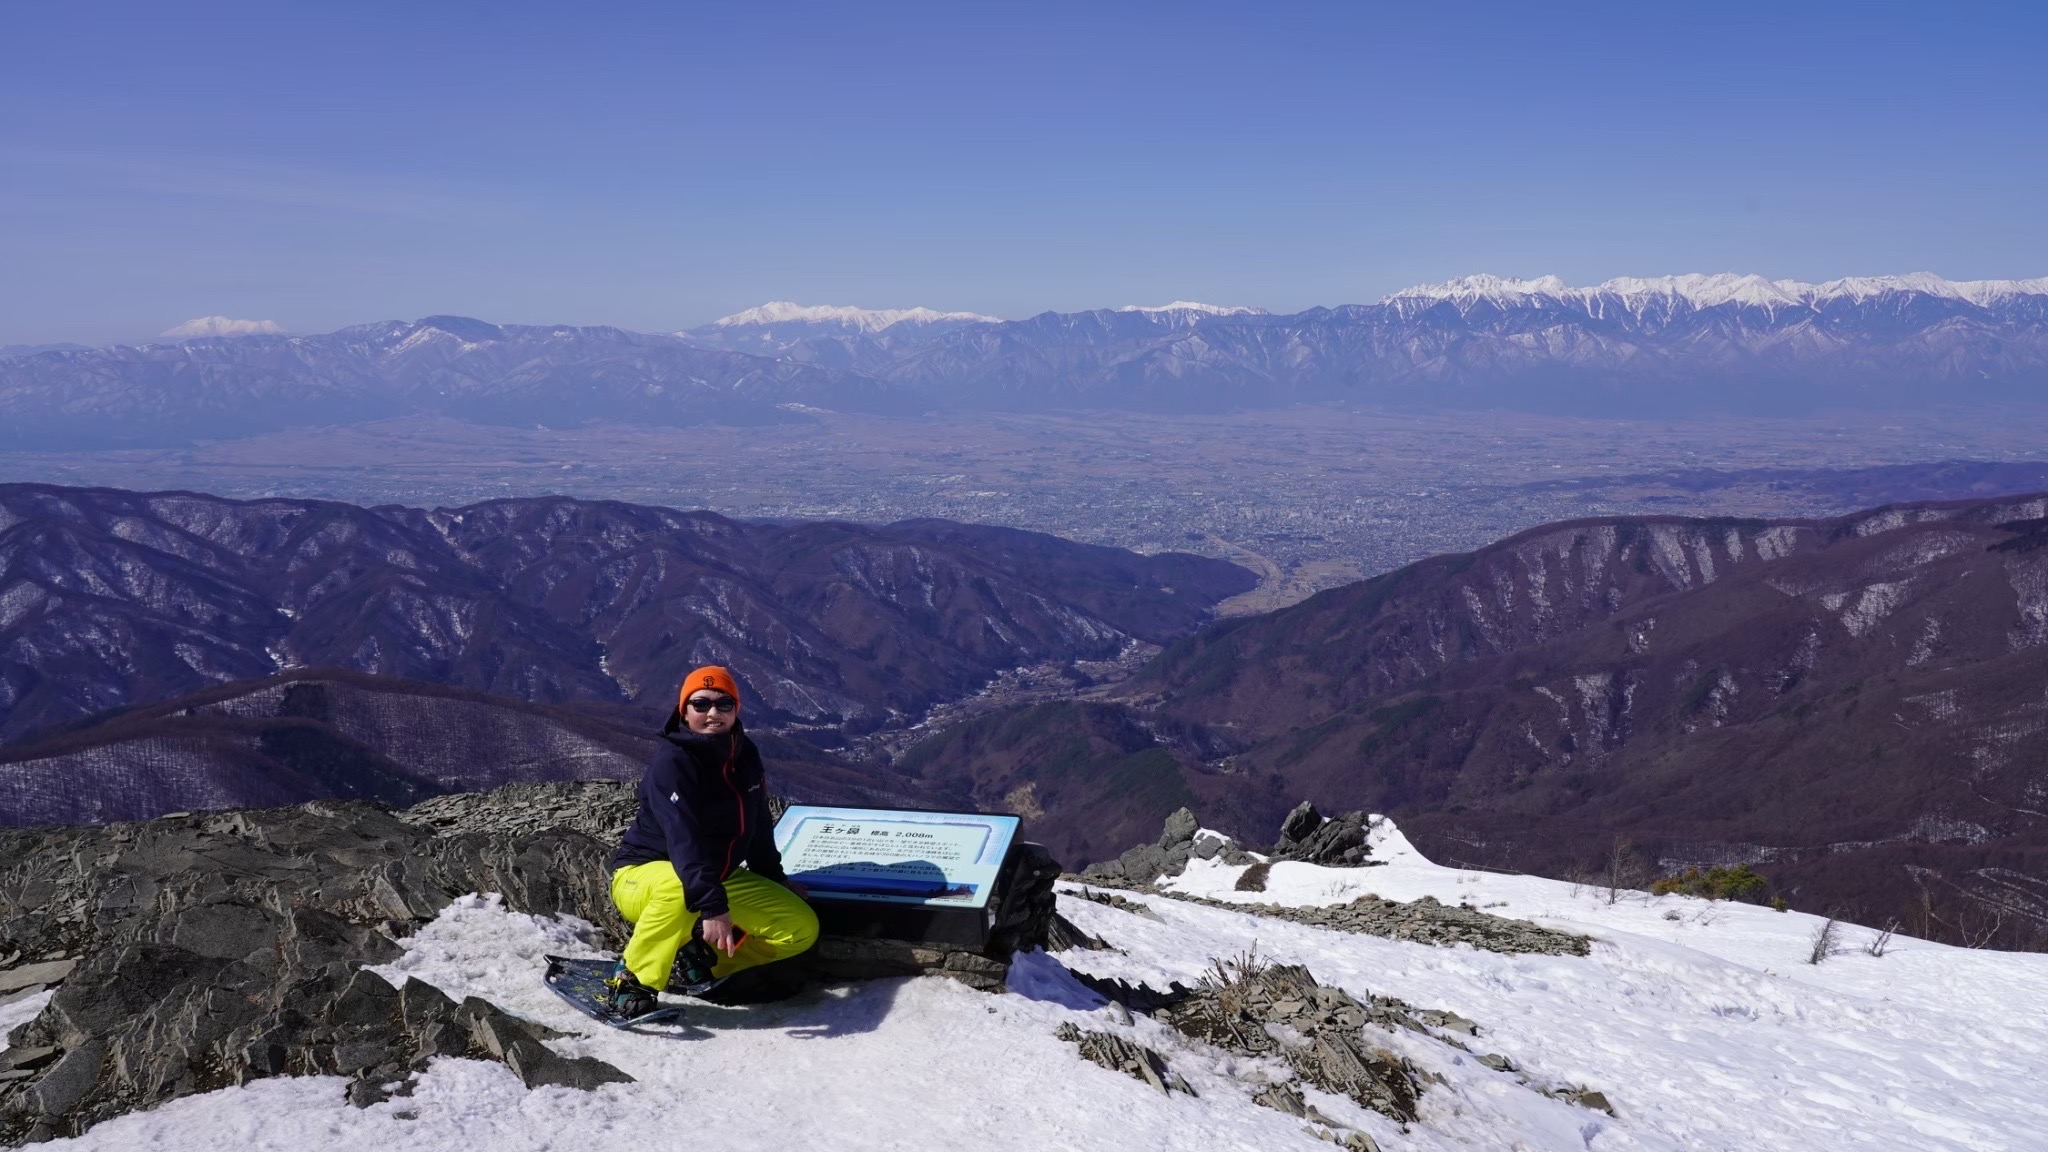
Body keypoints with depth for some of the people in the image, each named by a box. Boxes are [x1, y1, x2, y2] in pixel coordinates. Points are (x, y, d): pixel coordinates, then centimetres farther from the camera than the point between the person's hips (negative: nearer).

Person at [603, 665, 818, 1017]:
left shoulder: (745, 756, 0)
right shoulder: (672, 761, -24)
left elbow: (758, 825, 15)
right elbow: (683, 839, -38)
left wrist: (775, 881, 16)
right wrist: (712, 905, -49)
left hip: (718, 878, 8)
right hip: (645, 875, -7)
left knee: (802, 927, -2)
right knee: (683, 886, -44)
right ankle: (632, 979, -23)